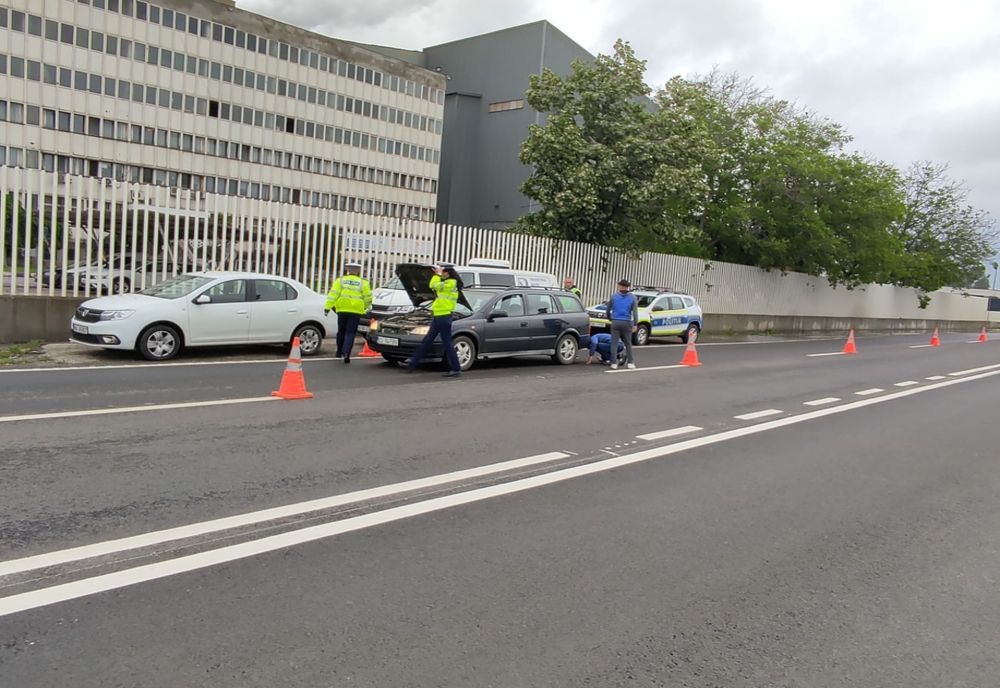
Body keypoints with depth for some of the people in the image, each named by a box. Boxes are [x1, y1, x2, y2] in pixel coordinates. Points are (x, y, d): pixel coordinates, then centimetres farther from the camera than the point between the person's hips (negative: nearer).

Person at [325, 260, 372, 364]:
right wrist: (366, 307, 25)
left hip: (342, 310, 2)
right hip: (356, 311, -2)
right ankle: (346, 352, -14)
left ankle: (339, 352, 28)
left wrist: (328, 307, -4)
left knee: (341, 332, 17)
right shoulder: (363, 283, 2)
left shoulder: (340, 280, 4)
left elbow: (333, 294, -3)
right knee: (350, 333, 0)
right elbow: (368, 298, 6)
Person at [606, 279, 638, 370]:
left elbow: (608, 309, 9)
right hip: (627, 323, 1)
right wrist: (635, 324, -6)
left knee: (614, 343, 2)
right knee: (628, 343, 11)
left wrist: (610, 318, 24)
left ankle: (614, 363, -2)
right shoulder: (632, 297, 2)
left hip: (615, 322, -1)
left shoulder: (614, 296, 3)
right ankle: (631, 362, 10)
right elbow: (635, 312, -5)